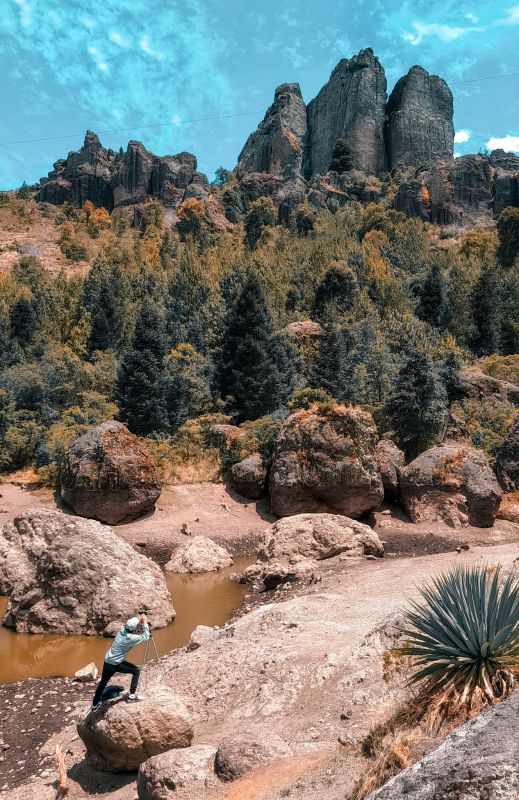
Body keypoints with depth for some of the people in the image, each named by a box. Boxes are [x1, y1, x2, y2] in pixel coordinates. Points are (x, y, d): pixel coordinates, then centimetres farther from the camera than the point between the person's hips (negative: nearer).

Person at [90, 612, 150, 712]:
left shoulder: (122, 629, -3)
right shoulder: (131, 638, -23)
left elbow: (129, 623, 17)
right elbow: (145, 637, -13)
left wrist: (139, 620, 0)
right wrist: (145, 623, -11)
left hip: (107, 661, 7)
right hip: (116, 664, -7)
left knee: (103, 682, 24)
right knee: (136, 671, 8)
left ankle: (95, 704, 35)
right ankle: (132, 695, 11)